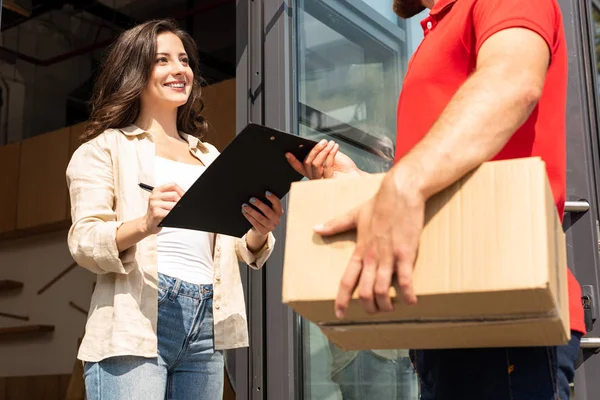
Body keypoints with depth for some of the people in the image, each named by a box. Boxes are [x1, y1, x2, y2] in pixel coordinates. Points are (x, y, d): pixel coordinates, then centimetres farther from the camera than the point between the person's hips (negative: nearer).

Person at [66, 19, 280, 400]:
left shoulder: (209, 156, 21)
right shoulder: (106, 148, 5)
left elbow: (235, 246, 14)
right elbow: (84, 243, -7)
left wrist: (260, 232, -10)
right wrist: (144, 225, -27)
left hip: (207, 326, 5)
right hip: (135, 324, -4)